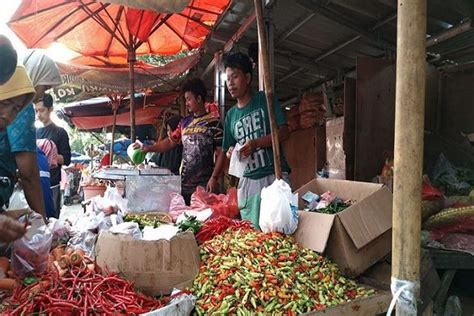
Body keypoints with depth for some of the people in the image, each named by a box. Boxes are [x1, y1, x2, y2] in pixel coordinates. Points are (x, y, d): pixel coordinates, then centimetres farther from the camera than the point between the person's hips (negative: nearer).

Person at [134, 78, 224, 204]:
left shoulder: (213, 122, -6)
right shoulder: (184, 122, 12)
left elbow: (221, 153, -8)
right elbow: (171, 142, 15)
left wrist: (214, 177, -14)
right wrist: (149, 148, 2)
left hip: (204, 184, -5)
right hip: (184, 183, 6)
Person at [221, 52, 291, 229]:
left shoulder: (265, 100, 1)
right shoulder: (231, 115, 15)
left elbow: (284, 133, -6)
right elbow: (228, 150, 21)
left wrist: (256, 143, -18)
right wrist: (230, 153, -2)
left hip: (274, 176, -4)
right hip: (247, 180, 4)